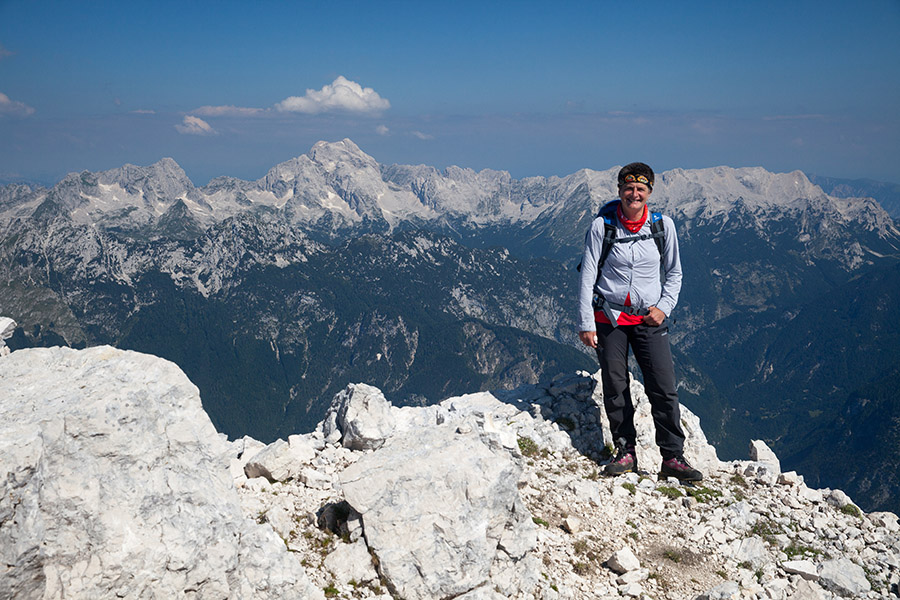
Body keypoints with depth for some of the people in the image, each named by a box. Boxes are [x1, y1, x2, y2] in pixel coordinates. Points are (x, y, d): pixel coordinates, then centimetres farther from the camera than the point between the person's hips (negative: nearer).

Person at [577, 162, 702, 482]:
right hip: (609, 318, -1)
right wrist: (586, 323, -8)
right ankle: (626, 451, 18)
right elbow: (587, 277, -4)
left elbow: (674, 272, 12)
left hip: (650, 319, 1)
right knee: (615, 388, 4)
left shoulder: (663, 225, 0)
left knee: (664, 389, -3)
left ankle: (673, 457, 7)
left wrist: (663, 307, -3)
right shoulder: (601, 226, -6)